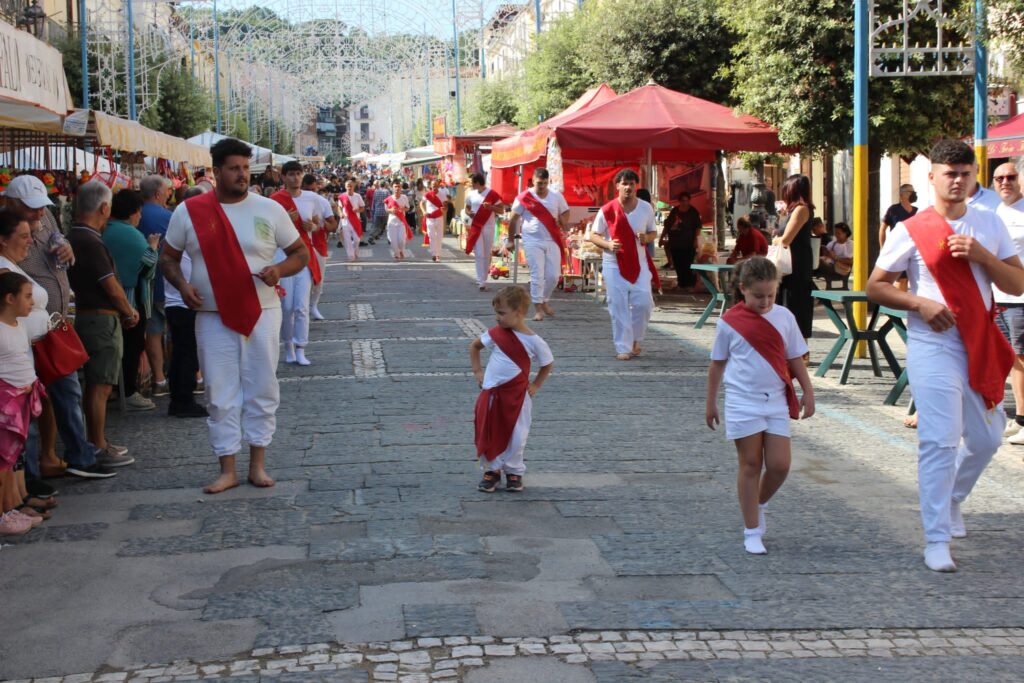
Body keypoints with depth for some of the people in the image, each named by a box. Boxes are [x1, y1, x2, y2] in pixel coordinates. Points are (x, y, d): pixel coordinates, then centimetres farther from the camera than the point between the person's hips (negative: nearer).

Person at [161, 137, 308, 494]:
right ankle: (227, 469, 12)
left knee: (261, 390, 6)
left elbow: (301, 253, 5)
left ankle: (258, 465, 17)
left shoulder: (269, 210, 0)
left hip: (261, 313, 0)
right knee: (221, 394, 3)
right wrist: (181, 283, -10)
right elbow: (168, 257, 10)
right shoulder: (189, 212, 0)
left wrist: (279, 269, -16)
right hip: (213, 317, 0)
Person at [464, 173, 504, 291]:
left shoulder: (492, 194, -7)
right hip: (475, 227, 2)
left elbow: (501, 209, -4)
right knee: (479, 254, -6)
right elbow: (467, 207, 19)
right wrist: (469, 213, -4)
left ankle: (482, 279, 19)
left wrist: (490, 206, -21)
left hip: (488, 227, -2)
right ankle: (481, 281, -9)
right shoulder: (471, 194, 6)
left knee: (486, 255, 7)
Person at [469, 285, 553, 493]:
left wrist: (535, 385, 0)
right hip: (491, 394, 2)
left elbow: (548, 364, 5)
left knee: (516, 437, 5)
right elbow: (474, 346, 12)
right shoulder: (495, 334, -6)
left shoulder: (534, 341, -11)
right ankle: (491, 470, 23)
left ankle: (514, 472, 23)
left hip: (517, 396, -2)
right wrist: (477, 371, 6)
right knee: (488, 433, 7)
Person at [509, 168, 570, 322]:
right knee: (537, 276, -6)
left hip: (552, 241, 3)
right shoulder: (524, 198, -5)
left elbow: (565, 213, 16)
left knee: (553, 275, 4)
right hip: (533, 242, -3)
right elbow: (514, 219, 1)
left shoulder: (556, 196, 4)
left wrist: (562, 222, -6)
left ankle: (544, 301, 27)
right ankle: (538, 308, 1)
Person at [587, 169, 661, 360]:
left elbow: (653, 232, 13)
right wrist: (608, 244, -19)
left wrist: (647, 238, -11)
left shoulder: (646, 208, 2)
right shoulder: (607, 210, -7)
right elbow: (593, 235, 0)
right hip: (614, 264, -2)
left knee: (643, 304, -3)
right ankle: (623, 348, 6)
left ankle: (636, 339, 21)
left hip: (639, 264, 2)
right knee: (618, 306, -2)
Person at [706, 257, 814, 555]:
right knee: (750, 465, 2)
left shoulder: (784, 317, 2)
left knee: (779, 465, -2)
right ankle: (752, 532, 11)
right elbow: (718, 363, 5)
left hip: (777, 402, 3)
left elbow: (795, 359, 10)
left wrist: (807, 392, 8)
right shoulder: (729, 321, -4)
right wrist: (711, 403, 9)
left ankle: (758, 505, 27)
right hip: (743, 404, -2)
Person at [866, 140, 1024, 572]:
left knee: (987, 438, 14)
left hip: (981, 348, 5)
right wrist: (920, 303, -16)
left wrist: (982, 255, -12)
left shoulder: (989, 225, 7)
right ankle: (936, 541, -3)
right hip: (933, 346, -4)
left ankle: (952, 500, 41)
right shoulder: (911, 231, -4)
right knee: (939, 440, -10)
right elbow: (875, 286, -1)